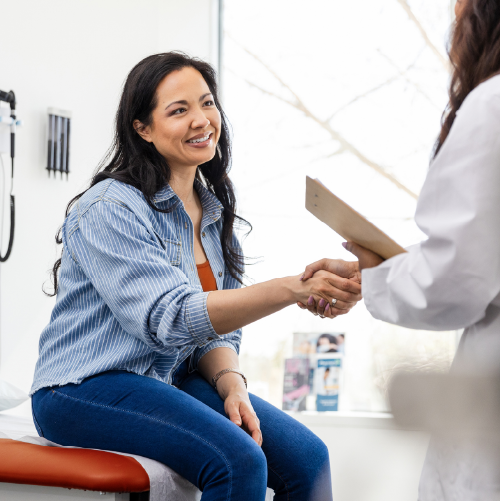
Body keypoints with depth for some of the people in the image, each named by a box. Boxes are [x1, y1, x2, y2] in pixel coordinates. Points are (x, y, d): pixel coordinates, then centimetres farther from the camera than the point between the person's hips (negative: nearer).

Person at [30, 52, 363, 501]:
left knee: (307, 456, -15)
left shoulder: (213, 212, 11)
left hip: (174, 381, 7)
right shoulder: (110, 208, -15)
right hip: (87, 389, -7)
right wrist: (292, 289, -38)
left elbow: (217, 328, 13)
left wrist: (231, 384, -10)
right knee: (239, 460, -29)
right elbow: (170, 320, -27)